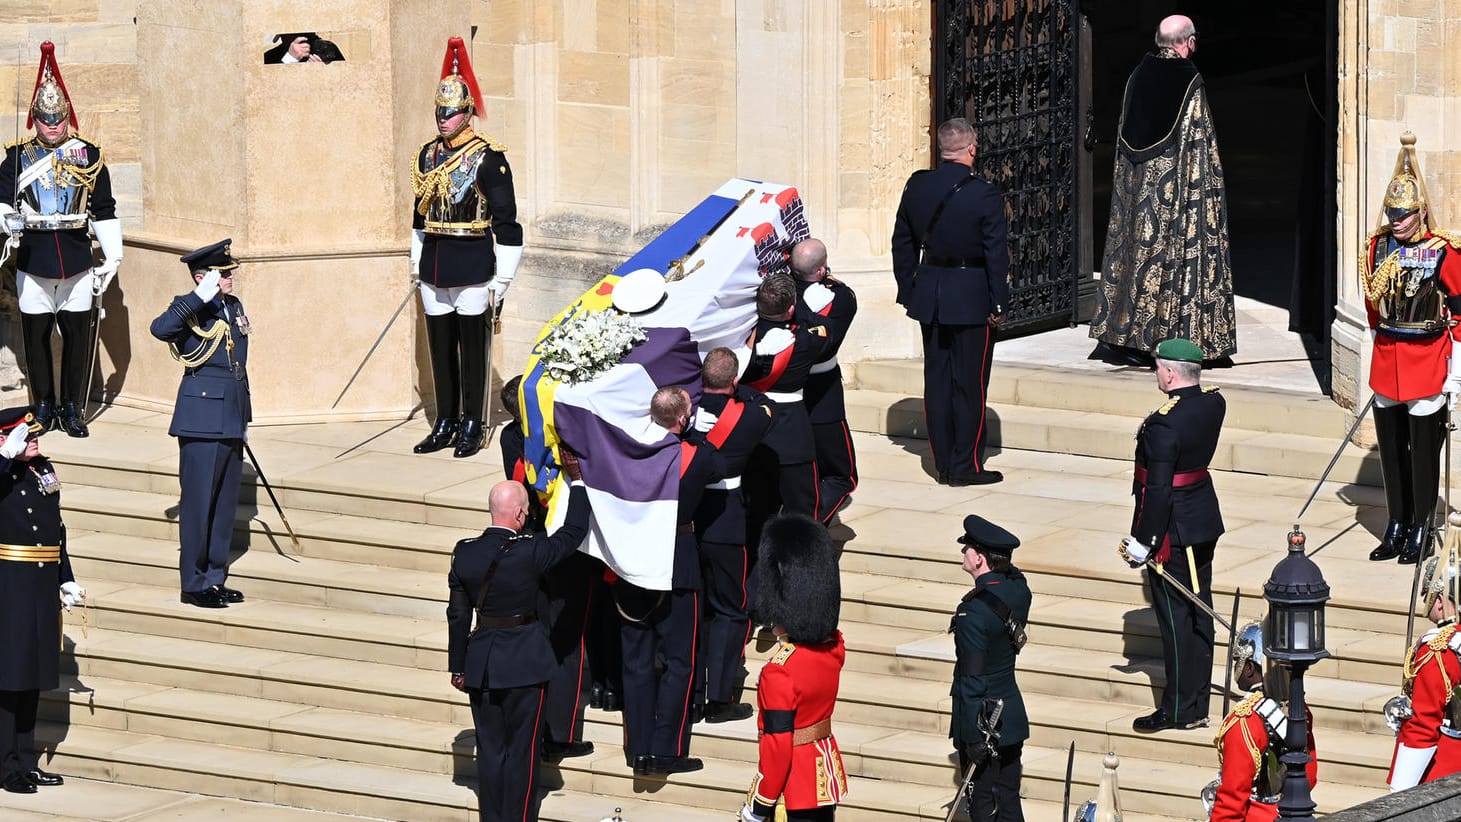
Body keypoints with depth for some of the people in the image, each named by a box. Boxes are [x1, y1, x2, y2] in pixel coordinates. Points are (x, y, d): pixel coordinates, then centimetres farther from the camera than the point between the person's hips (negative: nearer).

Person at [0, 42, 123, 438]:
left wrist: (113, 257, 7)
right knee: (36, 336, 5)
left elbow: (105, 211, 10)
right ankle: (44, 406, 16)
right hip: (33, 261, 0)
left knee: (78, 334, 1)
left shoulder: (89, 157, 7)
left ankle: (73, 409, 11)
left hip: (78, 261, 0)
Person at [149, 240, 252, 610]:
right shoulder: (190, 310, -10)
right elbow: (160, 329, -33)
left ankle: (215, 578, 22)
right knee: (198, 503, -2)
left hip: (230, 423, 8)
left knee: (225, 503, 13)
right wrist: (200, 298, -33)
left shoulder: (234, 307, 14)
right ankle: (195, 584, 5)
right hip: (202, 421, -8)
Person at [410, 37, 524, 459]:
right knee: (440, 347, 10)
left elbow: (506, 222, -9)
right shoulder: (428, 156, 10)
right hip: (434, 265, 6)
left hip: (473, 268, -6)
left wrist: (501, 281, -11)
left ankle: (472, 427, 7)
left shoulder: (488, 158, -9)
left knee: (473, 348, 1)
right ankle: (446, 423, 17)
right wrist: (419, 264, 18)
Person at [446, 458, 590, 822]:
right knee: (521, 751, 4)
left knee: (490, 750, 11)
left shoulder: (464, 553, -6)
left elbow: (457, 615, 2)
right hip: (523, 664, -4)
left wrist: (458, 666, 12)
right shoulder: (530, 552, -18)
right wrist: (577, 480, 7)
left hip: (480, 665, 4)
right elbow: (575, 532, -3)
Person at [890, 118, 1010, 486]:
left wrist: (908, 291, 16)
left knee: (937, 381, 10)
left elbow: (903, 244, 7)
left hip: (928, 295, 5)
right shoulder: (984, 194, -16)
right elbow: (996, 253, -14)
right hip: (971, 299, -5)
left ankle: (943, 463, 15)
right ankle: (966, 465, 5)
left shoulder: (917, 186, 0)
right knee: (969, 383, 3)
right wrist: (998, 303, -6)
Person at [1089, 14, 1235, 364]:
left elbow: (1125, 133, 9)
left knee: (1138, 247, 10)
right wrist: (1209, 186, -3)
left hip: (1135, 182, 5)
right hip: (1176, 184, -5)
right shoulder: (1190, 82, -13)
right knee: (1180, 252, 1)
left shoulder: (1138, 77, 3)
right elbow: (1201, 142, -11)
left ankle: (1126, 336, 10)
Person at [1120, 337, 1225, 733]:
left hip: (1172, 529, -8)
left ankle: (1180, 709, 9)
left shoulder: (1164, 424, -25)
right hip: (1205, 522, 8)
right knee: (1199, 614, 14)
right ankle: (1198, 706, 22)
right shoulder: (1214, 403, 0)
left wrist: (1143, 541, -17)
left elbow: (1159, 489, -24)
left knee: (1175, 617, 1)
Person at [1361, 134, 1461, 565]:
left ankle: (1421, 530, 9)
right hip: (1386, 361, 5)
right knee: (1391, 445, 9)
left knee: (1423, 447, -1)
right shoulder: (1378, 247, 4)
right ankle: (1397, 526, 19)